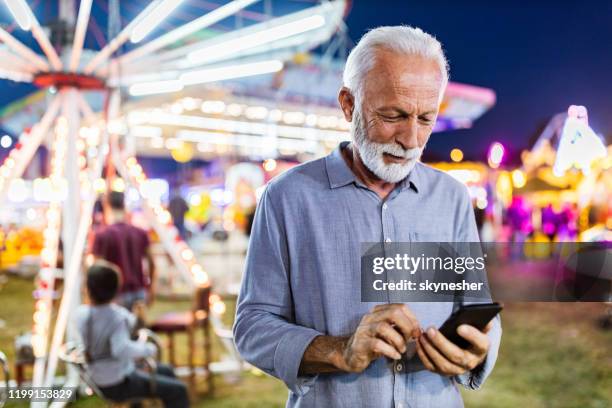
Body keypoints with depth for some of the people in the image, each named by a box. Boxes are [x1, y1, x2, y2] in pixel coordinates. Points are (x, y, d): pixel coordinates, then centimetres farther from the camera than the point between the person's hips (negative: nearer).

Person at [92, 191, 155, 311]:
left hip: (117, 293, -4)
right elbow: (151, 263, 9)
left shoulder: (102, 235, -10)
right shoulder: (140, 233, 3)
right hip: (139, 292, 4)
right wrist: (151, 287, 22)